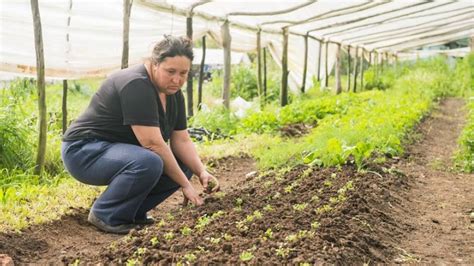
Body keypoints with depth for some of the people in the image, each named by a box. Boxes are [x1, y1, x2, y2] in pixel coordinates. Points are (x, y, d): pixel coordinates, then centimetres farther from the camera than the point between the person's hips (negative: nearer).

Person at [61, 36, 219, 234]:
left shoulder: (173, 93, 0)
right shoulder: (136, 85, -26)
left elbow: (181, 140, 2)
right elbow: (153, 143, -29)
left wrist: (201, 172, -14)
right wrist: (185, 185, -24)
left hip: (121, 151, 9)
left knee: (182, 166, -4)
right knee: (149, 163, -34)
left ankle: (133, 211, 5)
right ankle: (105, 215, -13)